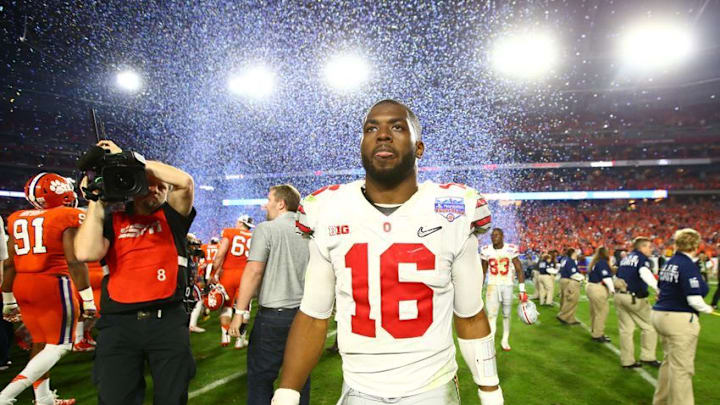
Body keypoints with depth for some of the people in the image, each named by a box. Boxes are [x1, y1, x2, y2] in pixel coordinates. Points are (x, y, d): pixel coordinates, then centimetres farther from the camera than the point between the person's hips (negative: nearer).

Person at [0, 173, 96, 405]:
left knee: (40, 342, 18)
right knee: (58, 346, 4)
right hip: (53, 284, -7)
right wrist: (88, 298, -12)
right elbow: (74, 261, -16)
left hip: (22, 286, 7)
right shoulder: (67, 218, -10)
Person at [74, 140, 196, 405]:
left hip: (167, 320, -1)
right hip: (118, 323, 1)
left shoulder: (171, 216, 6)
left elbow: (185, 181, -12)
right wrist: (97, 200, -4)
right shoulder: (112, 220, 9)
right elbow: (86, 253, -10)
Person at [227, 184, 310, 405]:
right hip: (306, 313, 6)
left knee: (260, 377, 7)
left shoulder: (266, 229, -9)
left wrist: (240, 311, -11)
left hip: (274, 314, -6)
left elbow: (254, 271, -15)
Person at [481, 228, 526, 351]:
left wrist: (522, 291, -7)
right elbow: (483, 272, 9)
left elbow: (519, 270, -3)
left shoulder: (511, 249, -7)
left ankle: (505, 340, 29)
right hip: (493, 285, 0)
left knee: (506, 315, 11)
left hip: (508, 285, 0)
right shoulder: (486, 251, -3)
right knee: (492, 315, -12)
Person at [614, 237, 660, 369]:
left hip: (619, 295, 7)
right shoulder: (642, 258, -7)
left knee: (625, 329, 11)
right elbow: (645, 273, -28)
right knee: (649, 326, 8)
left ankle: (627, 361, 15)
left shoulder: (625, 258, 16)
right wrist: (658, 288, -41)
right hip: (634, 297, -7)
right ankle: (647, 357, 9)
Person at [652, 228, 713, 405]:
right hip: (679, 320, -9)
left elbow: (660, 290, 19)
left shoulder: (669, 263, 9)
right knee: (682, 369, 0)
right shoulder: (688, 265, -17)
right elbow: (694, 300, -19)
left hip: (660, 315, 9)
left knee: (669, 361, 21)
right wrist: (708, 309, -1)